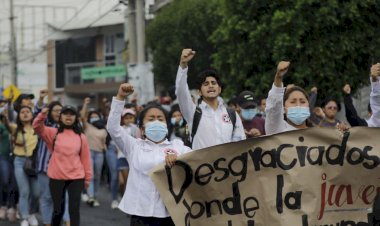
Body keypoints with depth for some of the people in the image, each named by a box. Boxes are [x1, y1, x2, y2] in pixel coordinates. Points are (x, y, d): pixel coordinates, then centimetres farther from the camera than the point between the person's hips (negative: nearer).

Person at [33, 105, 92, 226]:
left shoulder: (81, 136, 4)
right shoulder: (54, 132, 3)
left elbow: (85, 157, 6)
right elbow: (37, 127, -11)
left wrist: (87, 177, 6)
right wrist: (42, 115, -28)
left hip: (76, 177, 0)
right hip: (56, 177, 0)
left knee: (74, 209, -2)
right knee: (58, 209, 10)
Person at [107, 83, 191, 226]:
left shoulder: (177, 146, 12)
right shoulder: (135, 146, 10)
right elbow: (113, 127, 0)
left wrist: (178, 158, -19)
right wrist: (120, 98, -7)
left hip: (170, 212, 1)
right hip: (141, 212, -1)